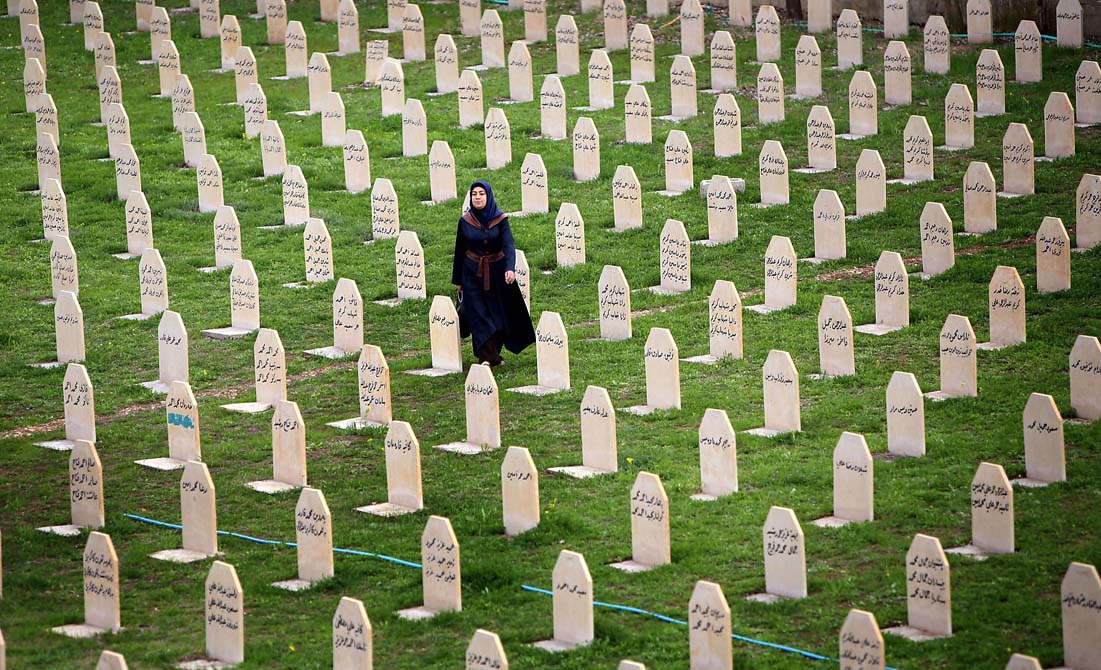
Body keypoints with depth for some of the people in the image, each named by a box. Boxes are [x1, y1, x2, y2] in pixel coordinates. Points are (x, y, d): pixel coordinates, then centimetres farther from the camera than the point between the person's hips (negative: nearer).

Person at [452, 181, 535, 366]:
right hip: (473, 275, 0)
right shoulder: (465, 221, -3)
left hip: (497, 274, 0)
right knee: (479, 316, -8)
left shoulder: (500, 220, -7)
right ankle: (487, 357, -9)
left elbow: (509, 245, -19)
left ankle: (493, 354, 25)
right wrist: (457, 280, 9)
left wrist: (510, 268, -37)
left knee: (499, 315, 8)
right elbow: (459, 251, 5)